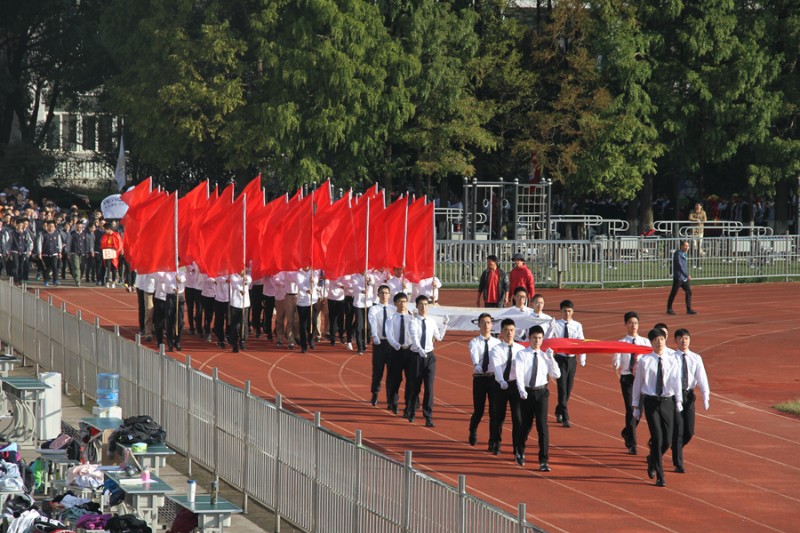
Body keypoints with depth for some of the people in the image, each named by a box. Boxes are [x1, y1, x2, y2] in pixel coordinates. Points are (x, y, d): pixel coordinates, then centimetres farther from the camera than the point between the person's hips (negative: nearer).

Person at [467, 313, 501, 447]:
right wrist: (477, 365, -41)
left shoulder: (497, 342, 4)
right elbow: (474, 356, -20)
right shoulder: (474, 342, -1)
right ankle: (473, 433, 34)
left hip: (493, 377, 1)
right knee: (478, 410, 5)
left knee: (494, 410, -1)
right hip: (479, 378, -1)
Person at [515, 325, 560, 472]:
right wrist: (521, 390, -29)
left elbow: (556, 375, 1)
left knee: (542, 425, -9)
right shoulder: (522, 354, -3)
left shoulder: (545, 356, 5)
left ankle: (544, 460, -7)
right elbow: (519, 373, -15)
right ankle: (520, 451, 41)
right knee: (526, 425, 11)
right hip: (526, 392, -1)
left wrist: (551, 358, -8)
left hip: (541, 393, 1)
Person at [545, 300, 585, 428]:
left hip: (571, 359, 3)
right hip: (560, 358, -3)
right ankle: (565, 418, -9)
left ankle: (559, 411, 34)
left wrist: (582, 359, -3)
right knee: (562, 388, -9)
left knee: (568, 389, 11)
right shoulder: (555, 325, -5)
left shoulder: (577, 326, 1)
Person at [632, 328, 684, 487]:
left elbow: (676, 382, 2)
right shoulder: (644, 361, -1)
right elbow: (637, 383, 5)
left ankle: (652, 461, 34)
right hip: (651, 401, -2)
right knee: (657, 438, -9)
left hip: (667, 402, 2)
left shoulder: (672, 361, 4)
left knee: (667, 440, 2)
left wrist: (678, 402, -9)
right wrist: (636, 406, 6)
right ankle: (660, 476, -1)